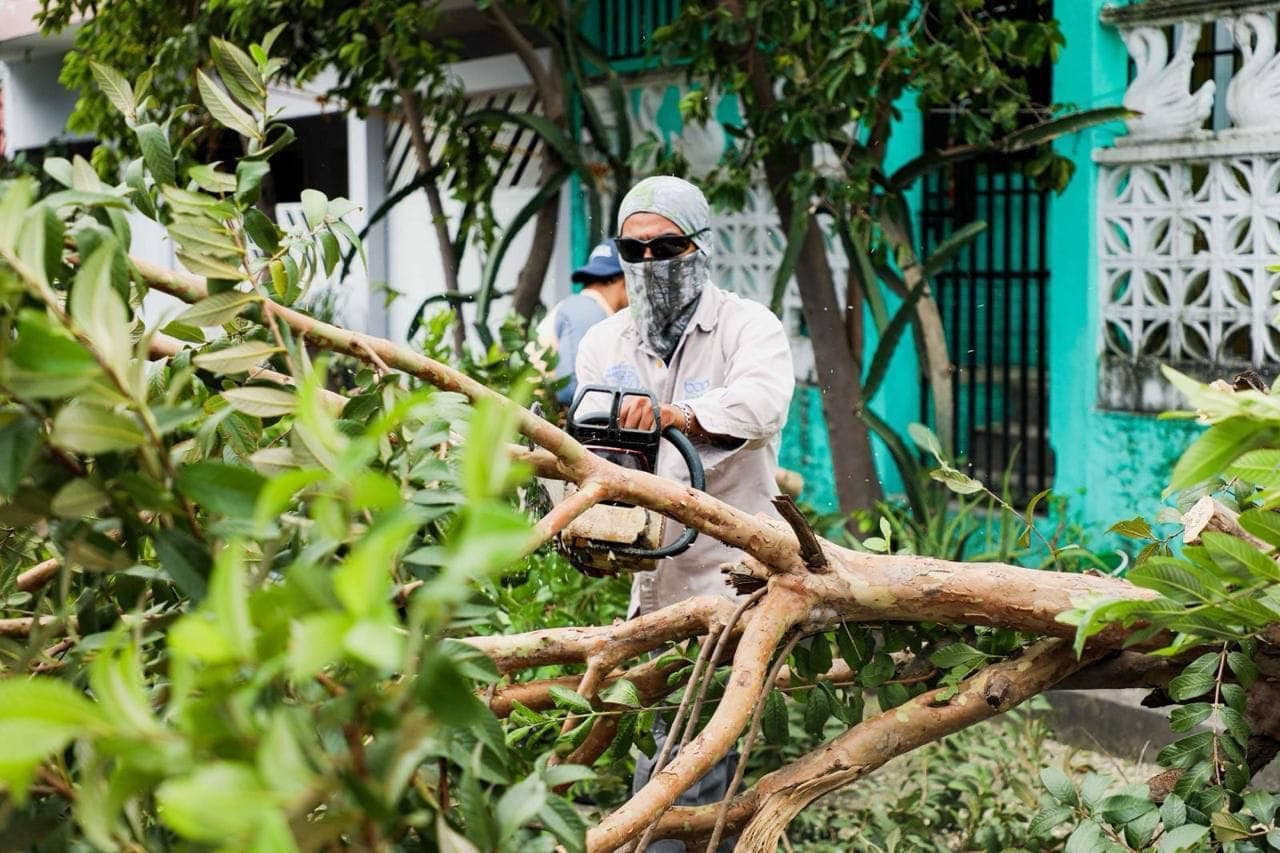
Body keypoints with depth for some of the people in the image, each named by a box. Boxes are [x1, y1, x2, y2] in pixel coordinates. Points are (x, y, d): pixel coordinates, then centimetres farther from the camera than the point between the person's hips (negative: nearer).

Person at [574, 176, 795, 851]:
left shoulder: (748, 327, -3)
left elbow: (763, 403, -24)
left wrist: (678, 414, -42)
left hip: (728, 594, -6)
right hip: (644, 591, 6)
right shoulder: (603, 344, 14)